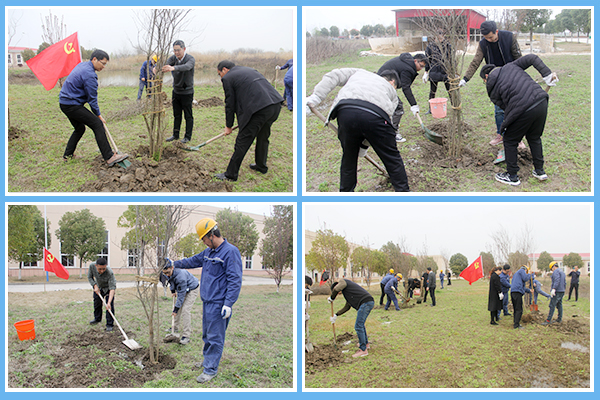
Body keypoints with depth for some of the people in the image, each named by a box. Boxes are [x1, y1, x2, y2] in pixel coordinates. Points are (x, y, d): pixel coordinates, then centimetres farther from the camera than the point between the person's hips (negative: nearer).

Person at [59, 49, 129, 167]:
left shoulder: (82, 65, 13)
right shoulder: (89, 74, -19)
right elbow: (92, 98, -14)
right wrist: (98, 115, -4)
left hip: (64, 103, 10)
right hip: (72, 105, -10)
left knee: (80, 128, 23)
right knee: (97, 124, -12)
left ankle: (67, 155, 30)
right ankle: (109, 157, -18)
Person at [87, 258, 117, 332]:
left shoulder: (110, 272, -42)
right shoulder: (92, 266, -30)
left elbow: (112, 288, -42)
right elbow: (90, 277, -9)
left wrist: (109, 302, -49)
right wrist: (95, 286, -24)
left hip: (108, 288, -4)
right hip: (98, 287, 4)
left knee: (110, 306, -13)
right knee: (97, 303, 17)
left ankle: (109, 324, -2)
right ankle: (97, 319, 42)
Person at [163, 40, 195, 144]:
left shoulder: (190, 59, -18)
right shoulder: (173, 58, -1)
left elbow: (186, 67, -40)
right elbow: (165, 64, -19)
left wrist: (173, 68, -60)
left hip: (187, 92, -5)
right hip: (176, 91, 5)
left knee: (188, 116, 4)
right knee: (176, 115, 15)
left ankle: (188, 136, 16)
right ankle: (175, 135, 26)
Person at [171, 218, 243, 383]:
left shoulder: (230, 252, -16)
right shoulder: (208, 252, 13)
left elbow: (235, 281, -20)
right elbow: (193, 261, 32)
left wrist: (228, 304, -23)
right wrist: (175, 264, 40)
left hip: (218, 304, -9)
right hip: (206, 302, 9)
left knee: (215, 338, -3)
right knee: (207, 335, 19)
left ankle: (211, 369, 4)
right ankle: (208, 360, 33)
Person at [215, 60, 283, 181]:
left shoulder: (227, 78, 4)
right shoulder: (249, 70, 27)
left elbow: (230, 103, 5)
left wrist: (228, 126, 17)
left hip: (260, 110, -8)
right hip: (276, 104, 8)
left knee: (242, 142, 1)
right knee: (263, 137, 27)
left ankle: (231, 174, 8)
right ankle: (261, 166, 42)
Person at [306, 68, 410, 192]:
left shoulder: (359, 73, 39)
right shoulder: (391, 90, 34)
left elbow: (333, 76, 23)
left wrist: (316, 96, 14)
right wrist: (364, 145, 28)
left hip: (345, 111, 2)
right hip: (375, 115, -2)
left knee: (349, 158, 21)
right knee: (392, 159, 16)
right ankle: (403, 192, 23)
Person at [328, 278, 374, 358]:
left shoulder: (343, 281, 6)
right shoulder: (347, 291, 32)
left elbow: (336, 289, -14)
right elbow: (347, 307, 34)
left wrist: (331, 298, 5)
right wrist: (336, 315, 36)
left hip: (366, 302, -10)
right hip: (369, 303, 10)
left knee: (358, 326, -8)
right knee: (361, 324, 25)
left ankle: (363, 350, -6)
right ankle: (366, 344, 37)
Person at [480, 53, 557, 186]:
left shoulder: (492, 89, 6)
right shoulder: (511, 66, 19)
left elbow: (504, 106, 7)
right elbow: (532, 58, 10)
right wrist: (547, 74, 6)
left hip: (524, 111, -6)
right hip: (542, 103, 6)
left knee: (510, 141, 15)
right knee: (534, 138, 26)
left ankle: (512, 176, 22)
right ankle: (539, 171, 33)